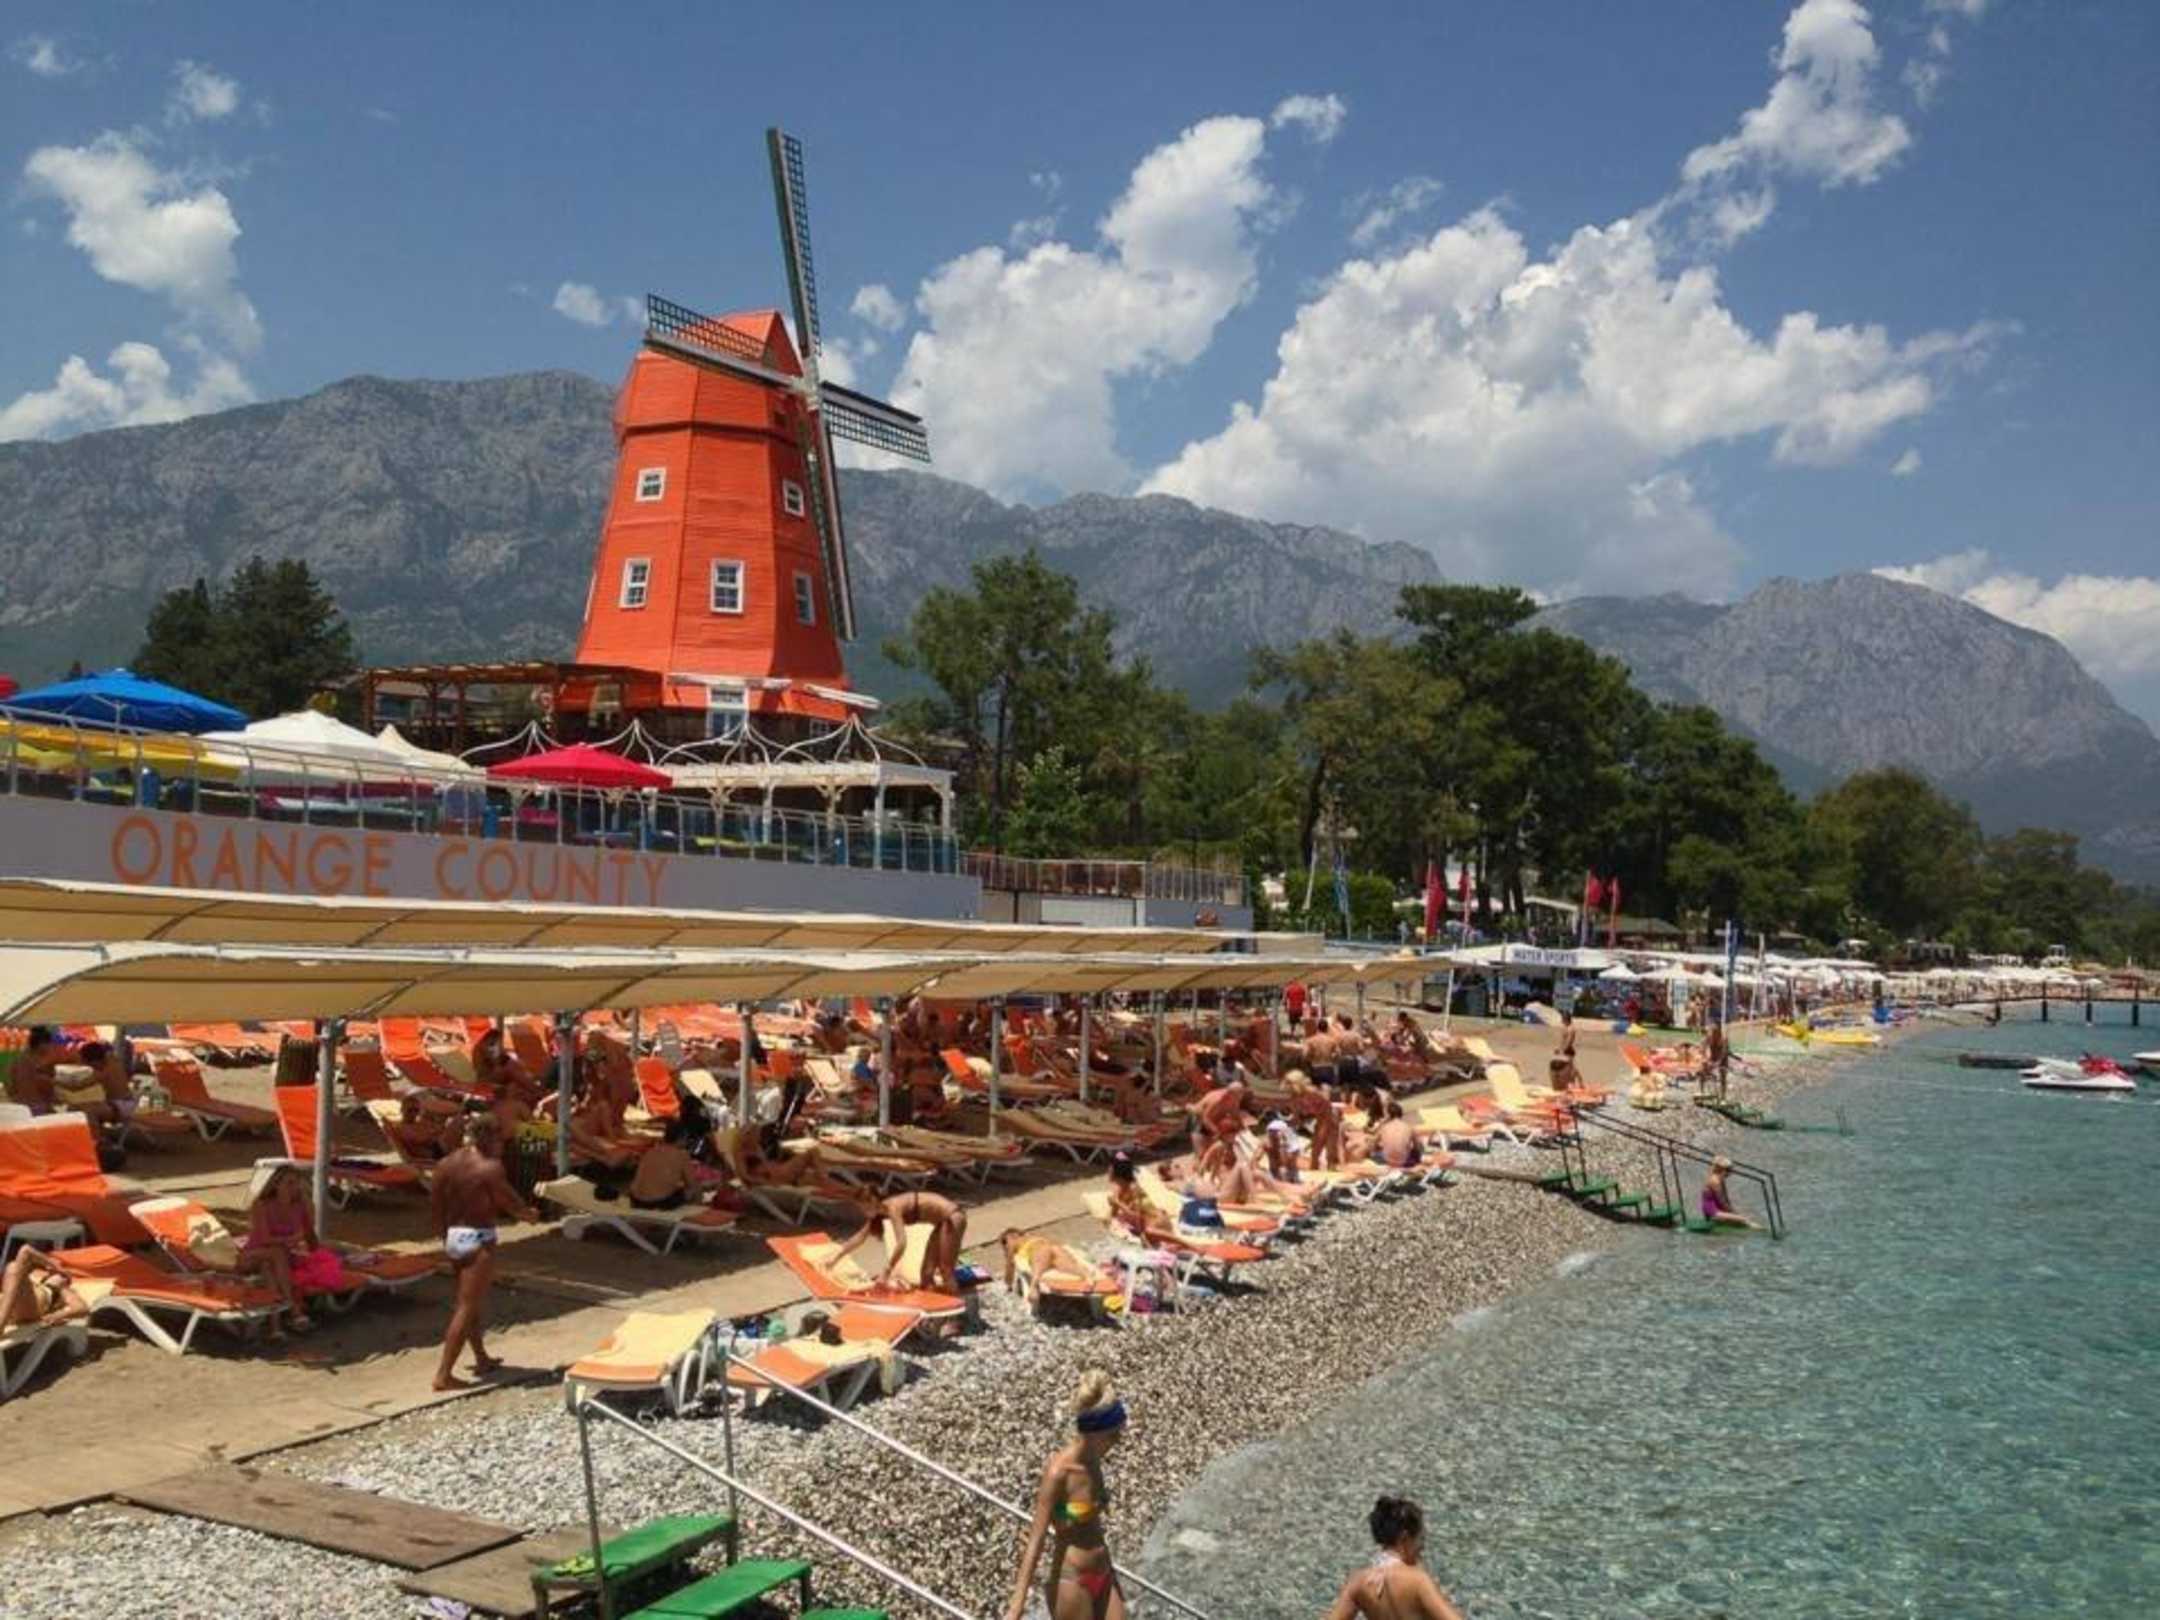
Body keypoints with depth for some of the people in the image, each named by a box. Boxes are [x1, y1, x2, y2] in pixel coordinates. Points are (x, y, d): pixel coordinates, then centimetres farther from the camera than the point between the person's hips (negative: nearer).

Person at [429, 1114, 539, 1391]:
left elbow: (436, 1199, 8)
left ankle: (482, 1359, 35)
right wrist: (530, 1213, 11)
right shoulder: (490, 1167, -16)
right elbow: (509, 1202, -9)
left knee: (475, 1299, 23)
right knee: (468, 1308, -4)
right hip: (478, 1238, -8)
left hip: (453, 1236, 8)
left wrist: (444, 1233, 18)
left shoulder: (448, 1162, 5)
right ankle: (443, 1374, -6)